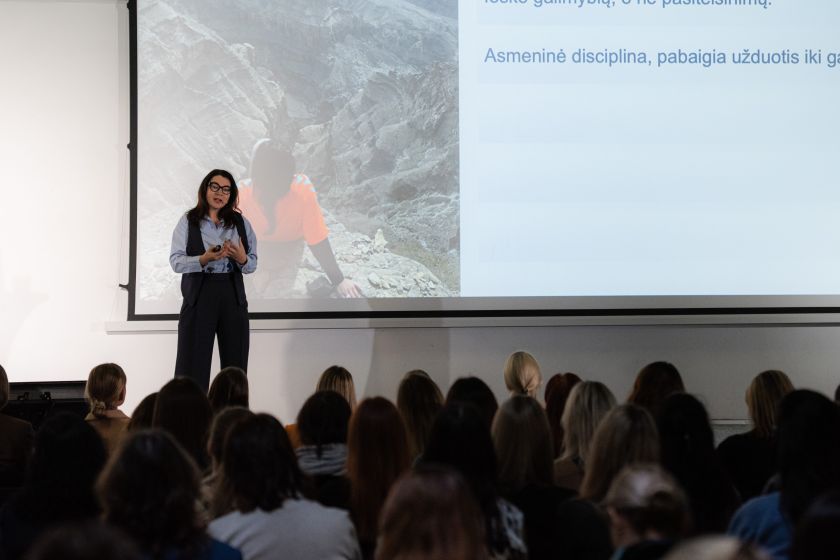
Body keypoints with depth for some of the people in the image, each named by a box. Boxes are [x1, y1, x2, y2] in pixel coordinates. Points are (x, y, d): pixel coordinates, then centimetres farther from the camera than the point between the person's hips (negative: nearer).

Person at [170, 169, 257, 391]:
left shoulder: (240, 223, 10)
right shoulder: (188, 221, 2)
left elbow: (253, 264, 8)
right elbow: (176, 261, -7)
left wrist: (242, 259, -15)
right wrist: (204, 259, -23)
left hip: (233, 296, 3)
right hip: (199, 297, -3)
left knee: (235, 366, 3)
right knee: (193, 365, -4)